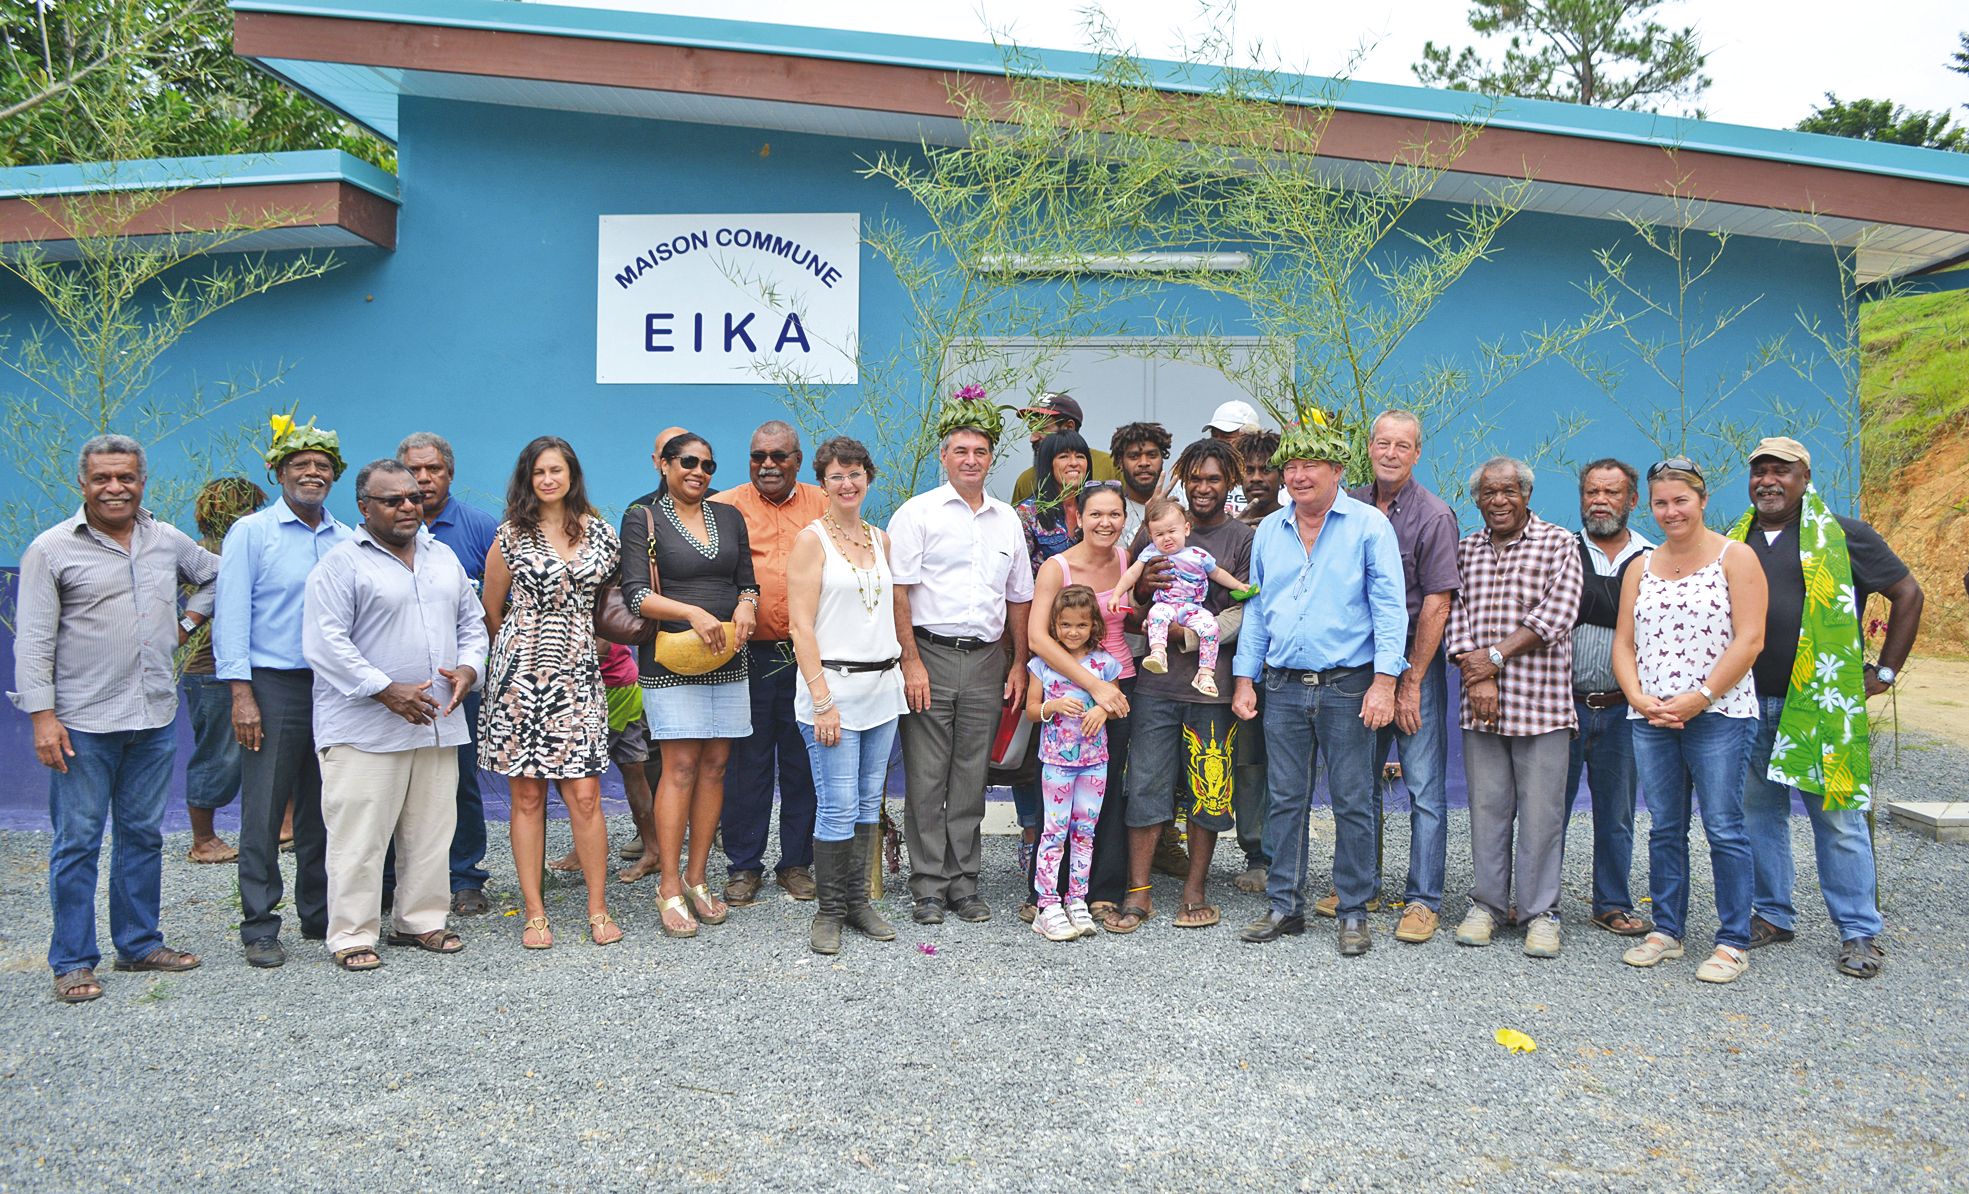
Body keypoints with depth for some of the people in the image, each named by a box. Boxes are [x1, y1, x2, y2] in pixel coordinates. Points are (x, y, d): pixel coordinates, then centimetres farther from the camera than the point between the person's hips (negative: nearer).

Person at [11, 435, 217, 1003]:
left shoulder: (168, 541, 8)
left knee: (143, 834, 12)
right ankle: (73, 962, 11)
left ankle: (139, 943, 24)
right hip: (83, 722, -4)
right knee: (78, 842, 1)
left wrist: (188, 622, 12)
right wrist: (42, 716, -13)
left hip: (154, 719, 4)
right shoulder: (52, 548, -4)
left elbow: (215, 574, 27)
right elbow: (33, 641, -7)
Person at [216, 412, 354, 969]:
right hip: (274, 686, -4)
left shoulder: (346, 539, 12)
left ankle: (320, 914, 21)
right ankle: (259, 927, 6)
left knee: (322, 809, 11)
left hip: (334, 687, 4)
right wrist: (241, 693, -12)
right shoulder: (251, 532, 0)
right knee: (264, 811, -2)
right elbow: (231, 615, -4)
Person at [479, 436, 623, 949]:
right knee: (527, 796, 2)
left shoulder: (600, 533, 8)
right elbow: (491, 609, 10)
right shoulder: (512, 535, 2)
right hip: (521, 672, -1)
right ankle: (534, 913, 10)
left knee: (585, 794, -4)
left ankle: (598, 909, 7)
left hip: (577, 674, 1)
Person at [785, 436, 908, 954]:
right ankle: (829, 911, 8)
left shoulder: (880, 539, 13)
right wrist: (821, 698, -16)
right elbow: (801, 625, -10)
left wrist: (901, 671, 11)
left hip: (882, 686, 6)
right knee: (839, 807, -5)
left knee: (869, 803, 10)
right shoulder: (812, 539, -5)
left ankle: (858, 901, 21)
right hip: (834, 684, -6)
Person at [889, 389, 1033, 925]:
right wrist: (912, 662, -12)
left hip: (987, 661, 4)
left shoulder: (1007, 519, 15)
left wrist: (1019, 664, 13)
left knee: (971, 779, 8)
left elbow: (1019, 598, 19)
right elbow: (898, 592, -6)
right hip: (931, 654, -4)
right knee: (927, 779, -1)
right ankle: (928, 887, 7)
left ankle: (963, 884, 16)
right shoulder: (918, 513, -1)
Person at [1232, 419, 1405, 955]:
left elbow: (1388, 607, -6)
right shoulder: (1269, 531, 12)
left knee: (1352, 802, 2)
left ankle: (1353, 913, 13)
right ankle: (1285, 906, 19)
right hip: (1284, 686, 4)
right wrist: (1245, 679, 10)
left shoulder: (1369, 525, -2)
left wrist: (1384, 680, -14)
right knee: (1285, 799, 9)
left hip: (1347, 686, -4)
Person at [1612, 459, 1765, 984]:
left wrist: (1700, 697, -15)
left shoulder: (1734, 558, -1)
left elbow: (1749, 639, -9)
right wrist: (1638, 697, -7)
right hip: (1650, 719, 5)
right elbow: (1623, 642, 10)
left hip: (1719, 717, -5)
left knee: (1724, 829, -3)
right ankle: (1666, 930, 20)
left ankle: (1734, 942, 5)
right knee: (1665, 829, 11)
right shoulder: (1641, 568, 13)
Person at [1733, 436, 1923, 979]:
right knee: (1758, 814, 10)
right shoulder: (1733, 543, 11)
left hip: (1820, 705, -4)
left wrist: (1884, 672, 2)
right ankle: (1772, 915, 23)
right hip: (1747, 705, 4)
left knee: (1838, 819, -1)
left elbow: (1908, 594, 4)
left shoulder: (1843, 536, -1)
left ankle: (1860, 933, 9)